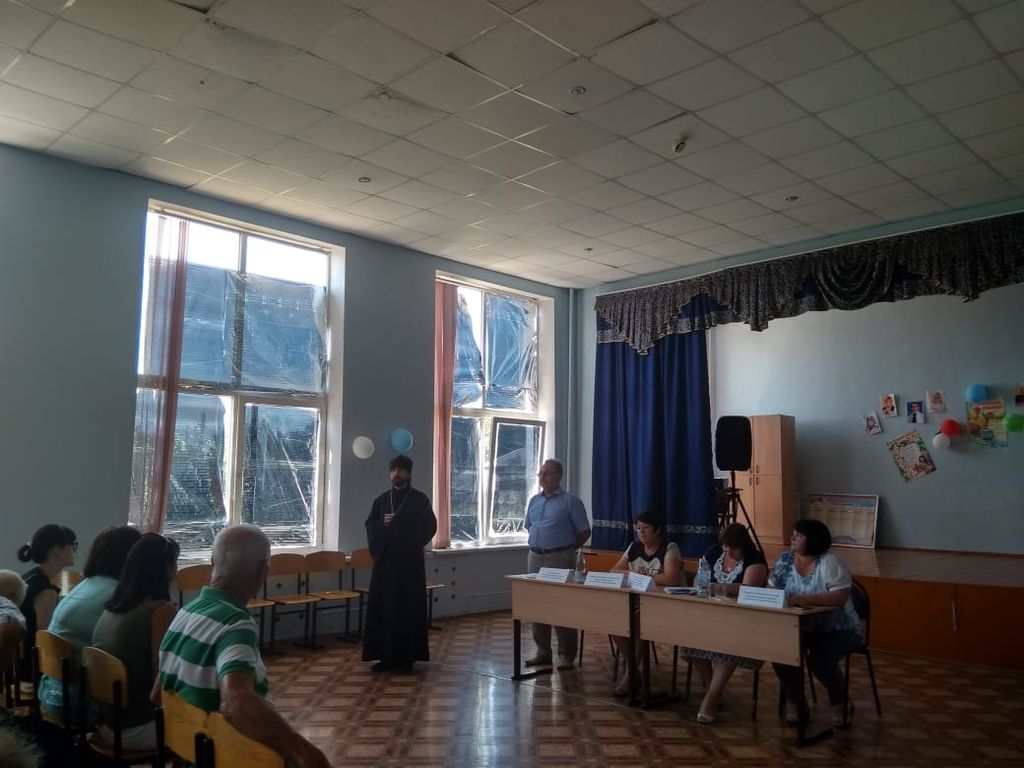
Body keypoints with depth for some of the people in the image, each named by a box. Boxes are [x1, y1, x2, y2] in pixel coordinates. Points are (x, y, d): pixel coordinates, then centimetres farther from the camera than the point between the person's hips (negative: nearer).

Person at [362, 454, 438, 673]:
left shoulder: (419, 499, 0)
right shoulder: (381, 499, 12)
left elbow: (429, 526, -7)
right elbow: (370, 526, 12)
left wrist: (398, 522, -12)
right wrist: (383, 523, -9)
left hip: (409, 562, -4)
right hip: (385, 560, 4)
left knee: (409, 608, -2)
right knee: (383, 607, 3)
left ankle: (407, 656, 5)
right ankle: (386, 655, 11)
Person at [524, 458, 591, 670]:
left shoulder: (570, 502, -6)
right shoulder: (534, 501, 13)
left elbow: (584, 533, -5)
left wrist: (566, 549, 1)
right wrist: (538, 545, 14)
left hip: (559, 559, -6)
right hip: (535, 557, 6)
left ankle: (566, 655, 3)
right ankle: (542, 652, 20)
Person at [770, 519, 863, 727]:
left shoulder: (830, 563, -20)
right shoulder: (785, 559, -1)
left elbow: (839, 598, -31)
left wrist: (801, 599, -37)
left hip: (838, 630, -5)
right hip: (802, 627, 5)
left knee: (820, 660, -28)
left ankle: (839, 703, 6)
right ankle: (796, 702, 3)